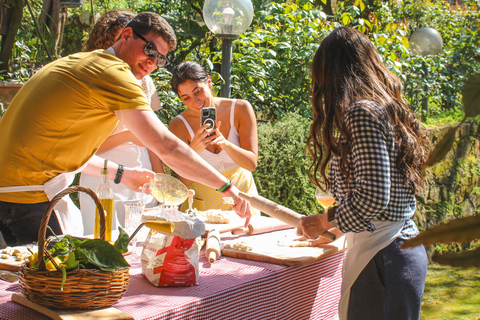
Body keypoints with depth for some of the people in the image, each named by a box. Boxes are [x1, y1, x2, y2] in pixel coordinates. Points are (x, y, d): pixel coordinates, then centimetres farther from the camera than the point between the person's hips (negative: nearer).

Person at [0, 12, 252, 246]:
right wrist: (227, 187, -11)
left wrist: (121, 174, 30)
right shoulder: (115, 74, -13)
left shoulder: (77, 62, 18)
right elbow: (167, 147, -18)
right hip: (26, 195, -10)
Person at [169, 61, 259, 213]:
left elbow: (252, 163, -10)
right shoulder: (179, 125, -8)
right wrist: (192, 150, -29)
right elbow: (185, 181, -11)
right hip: (203, 204, 0)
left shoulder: (240, 109, -6)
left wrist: (225, 144, -28)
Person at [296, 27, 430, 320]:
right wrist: (335, 222, 25)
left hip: (382, 259, -9)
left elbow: (372, 196, -24)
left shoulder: (361, 113, -16)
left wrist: (326, 222, -8)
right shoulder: (389, 110, 12)